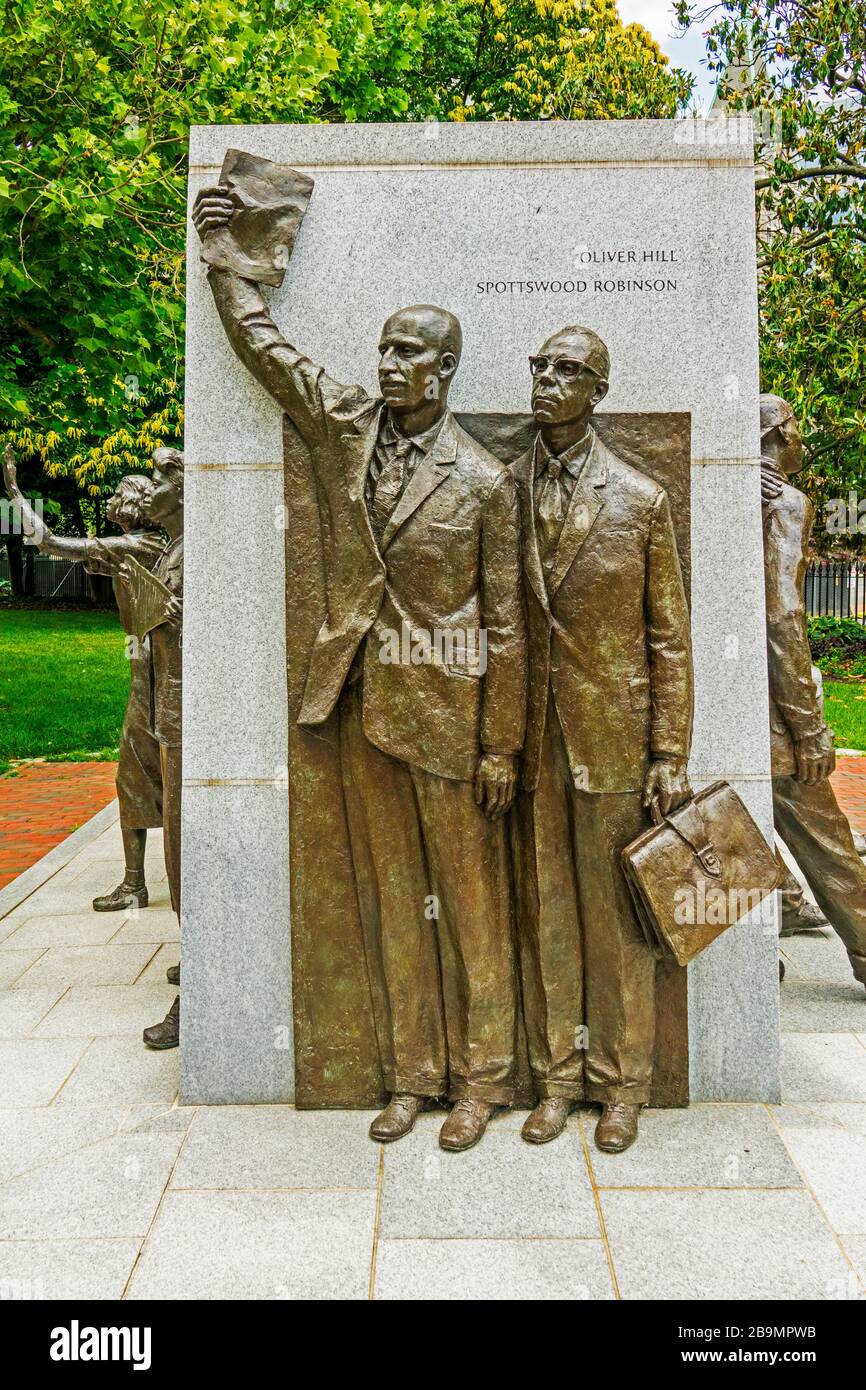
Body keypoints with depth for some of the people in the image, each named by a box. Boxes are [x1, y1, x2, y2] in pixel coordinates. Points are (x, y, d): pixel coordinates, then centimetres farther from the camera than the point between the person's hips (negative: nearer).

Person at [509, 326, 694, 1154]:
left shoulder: (641, 500, -1)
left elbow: (669, 639, 0)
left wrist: (671, 755, -4)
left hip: (613, 738, -2)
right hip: (532, 743, 2)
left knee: (616, 916, 8)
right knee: (545, 915, 11)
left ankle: (620, 1084, 26)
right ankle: (556, 1076, 28)